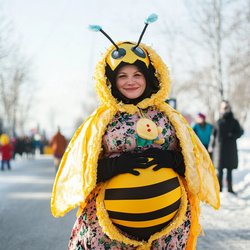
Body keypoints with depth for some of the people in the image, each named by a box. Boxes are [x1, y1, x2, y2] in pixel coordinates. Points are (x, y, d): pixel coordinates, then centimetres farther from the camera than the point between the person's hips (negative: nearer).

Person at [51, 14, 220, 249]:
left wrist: (172, 159, -11)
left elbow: (194, 161, 9)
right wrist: (116, 164, -16)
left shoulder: (169, 117, 8)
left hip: (170, 215, 2)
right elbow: (82, 171, 0)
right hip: (113, 218, -2)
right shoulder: (100, 121, 2)